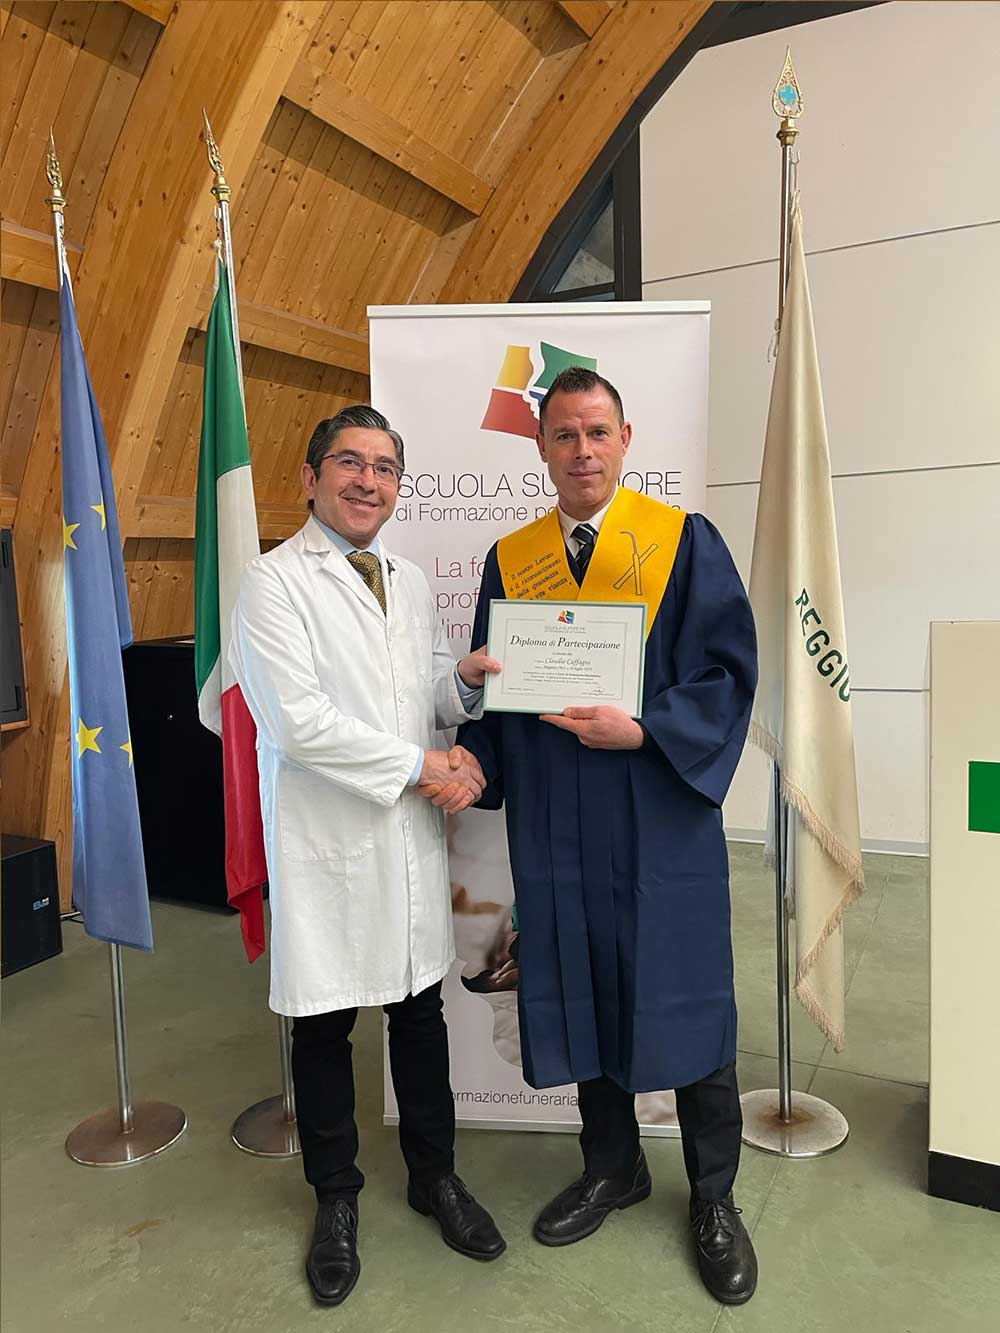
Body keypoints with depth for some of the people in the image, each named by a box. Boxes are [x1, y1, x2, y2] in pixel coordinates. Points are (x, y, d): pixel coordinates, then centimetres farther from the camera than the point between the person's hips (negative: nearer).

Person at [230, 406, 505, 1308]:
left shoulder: (409, 582, 12)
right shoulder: (276, 582, -8)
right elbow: (299, 721, -17)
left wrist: (467, 680, -8)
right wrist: (419, 767, -15)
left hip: (414, 830, 5)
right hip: (329, 837, -5)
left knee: (421, 1009, 16)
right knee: (325, 1024, 11)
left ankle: (435, 1175, 37)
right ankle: (336, 1200, 33)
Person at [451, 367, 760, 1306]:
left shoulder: (684, 541, -3)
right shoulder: (510, 559, 7)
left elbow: (729, 670, -7)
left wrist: (643, 730, -20)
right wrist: (475, 763, -9)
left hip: (663, 815, -2)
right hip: (555, 825, 3)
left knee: (686, 1003, 8)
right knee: (584, 996, 14)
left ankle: (713, 1198, 31)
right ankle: (612, 1167, 38)